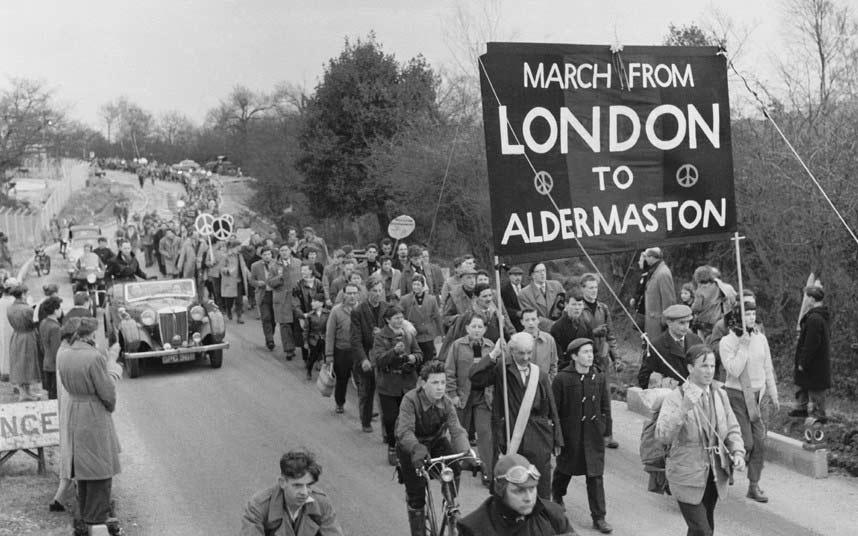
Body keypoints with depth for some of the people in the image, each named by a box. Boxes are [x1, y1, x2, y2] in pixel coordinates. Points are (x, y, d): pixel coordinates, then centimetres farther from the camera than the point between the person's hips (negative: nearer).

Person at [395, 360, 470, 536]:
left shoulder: (446, 403, -15)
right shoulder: (410, 400, -28)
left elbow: (456, 430, -24)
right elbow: (405, 431, -38)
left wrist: (466, 452, -43)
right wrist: (417, 449, -58)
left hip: (436, 442, 3)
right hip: (412, 447, -3)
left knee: (453, 470, -24)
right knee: (416, 495, -4)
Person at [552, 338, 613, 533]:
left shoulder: (599, 376, -1)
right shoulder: (563, 378, -12)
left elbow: (605, 406, 8)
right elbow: (553, 408, -8)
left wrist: (606, 428, 3)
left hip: (594, 433, 2)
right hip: (570, 432, -2)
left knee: (596, 475, 0)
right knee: (565, 467, 18)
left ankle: (599, 517, 5)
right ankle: (557, 495, 49)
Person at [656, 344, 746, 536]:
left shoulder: (719, 394, 2)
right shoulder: (675, 398, -14)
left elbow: (732, 429, 11)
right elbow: (662, 435, -26)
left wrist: (738, 452, -8)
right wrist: (684, 408, -38)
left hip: (715, 475, 6)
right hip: (687, 476, -6)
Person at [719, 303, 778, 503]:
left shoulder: (761, 339, 4)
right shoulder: (727, 342, -11)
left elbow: (768, 368, 13)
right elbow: (734, 370, -21)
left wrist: (773, 393, 14)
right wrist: (743, 346, -22)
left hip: (757, 395, 5)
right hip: (736, 395, -5)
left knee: (759, 441, 1)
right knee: (746, 442, -7)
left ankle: (754, 486, 11)